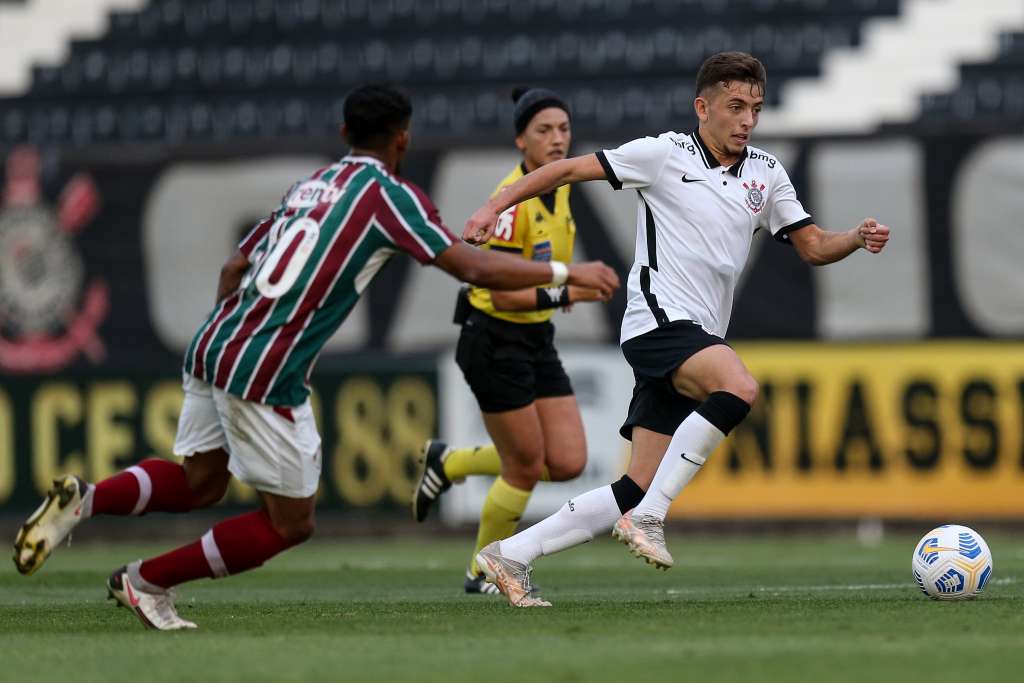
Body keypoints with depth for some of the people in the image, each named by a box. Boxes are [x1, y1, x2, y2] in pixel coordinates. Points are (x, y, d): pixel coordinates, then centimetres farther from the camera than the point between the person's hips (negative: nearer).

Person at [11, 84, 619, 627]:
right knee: (290, 523, 7)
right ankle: (148, 581, 10)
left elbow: (235, 266, 24)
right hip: (266, 375, -8)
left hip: (213, 346, 8)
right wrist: (565, 273, -1)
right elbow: (475, 268, -10)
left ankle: (85, 499, 0)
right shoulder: (390, 195, -5)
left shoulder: (309, 186, 19)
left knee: (201, 481, 25)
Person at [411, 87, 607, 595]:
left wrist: (557, 287, 10)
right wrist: (566, 292, -32)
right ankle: (484, 571, 22)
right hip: (496, 340, -8)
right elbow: (503, 294, -25)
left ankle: (449, 462, 23)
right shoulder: (513, 198, -21)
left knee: (568, 464, 2)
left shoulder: (559, 187, 5)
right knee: (526, 467, -1)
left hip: (537, 342, 8)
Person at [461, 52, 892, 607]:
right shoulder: (665, 154, -2)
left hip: (700, 340, 7)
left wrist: (858, 239, -4)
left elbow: (812, 248, 17)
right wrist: (494, 207, -8)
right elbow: (568, 169, 1)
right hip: (658, 318, -7)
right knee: (739, 388, -34)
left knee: (638, 490, 0)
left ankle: (511, 555, 9)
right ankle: (648, 519, -27)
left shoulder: (767, 174, 15)